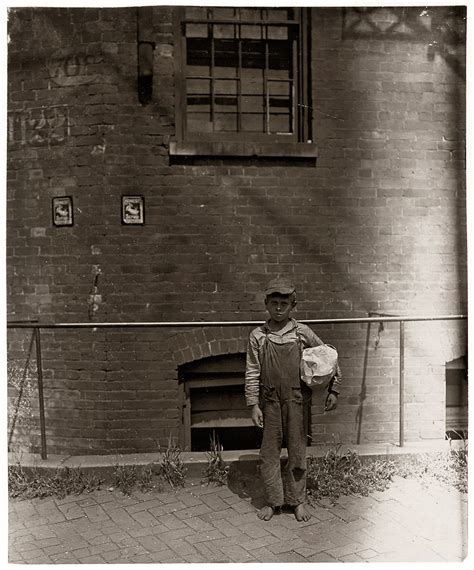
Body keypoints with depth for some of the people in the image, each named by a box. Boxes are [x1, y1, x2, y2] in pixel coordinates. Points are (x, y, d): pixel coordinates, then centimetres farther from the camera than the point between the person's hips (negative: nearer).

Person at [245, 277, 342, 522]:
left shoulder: (302, 332, -2)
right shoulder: (257, 336, -2)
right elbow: (252, 373, 0)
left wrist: (333, 390, 4)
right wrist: (254, 405, -4)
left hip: (297, 400, 0)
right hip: (270, 402, 1)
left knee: (297, 451, 9)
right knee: (269, 452, 7)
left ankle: (297, 501, 25)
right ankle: (272, 501, 23)